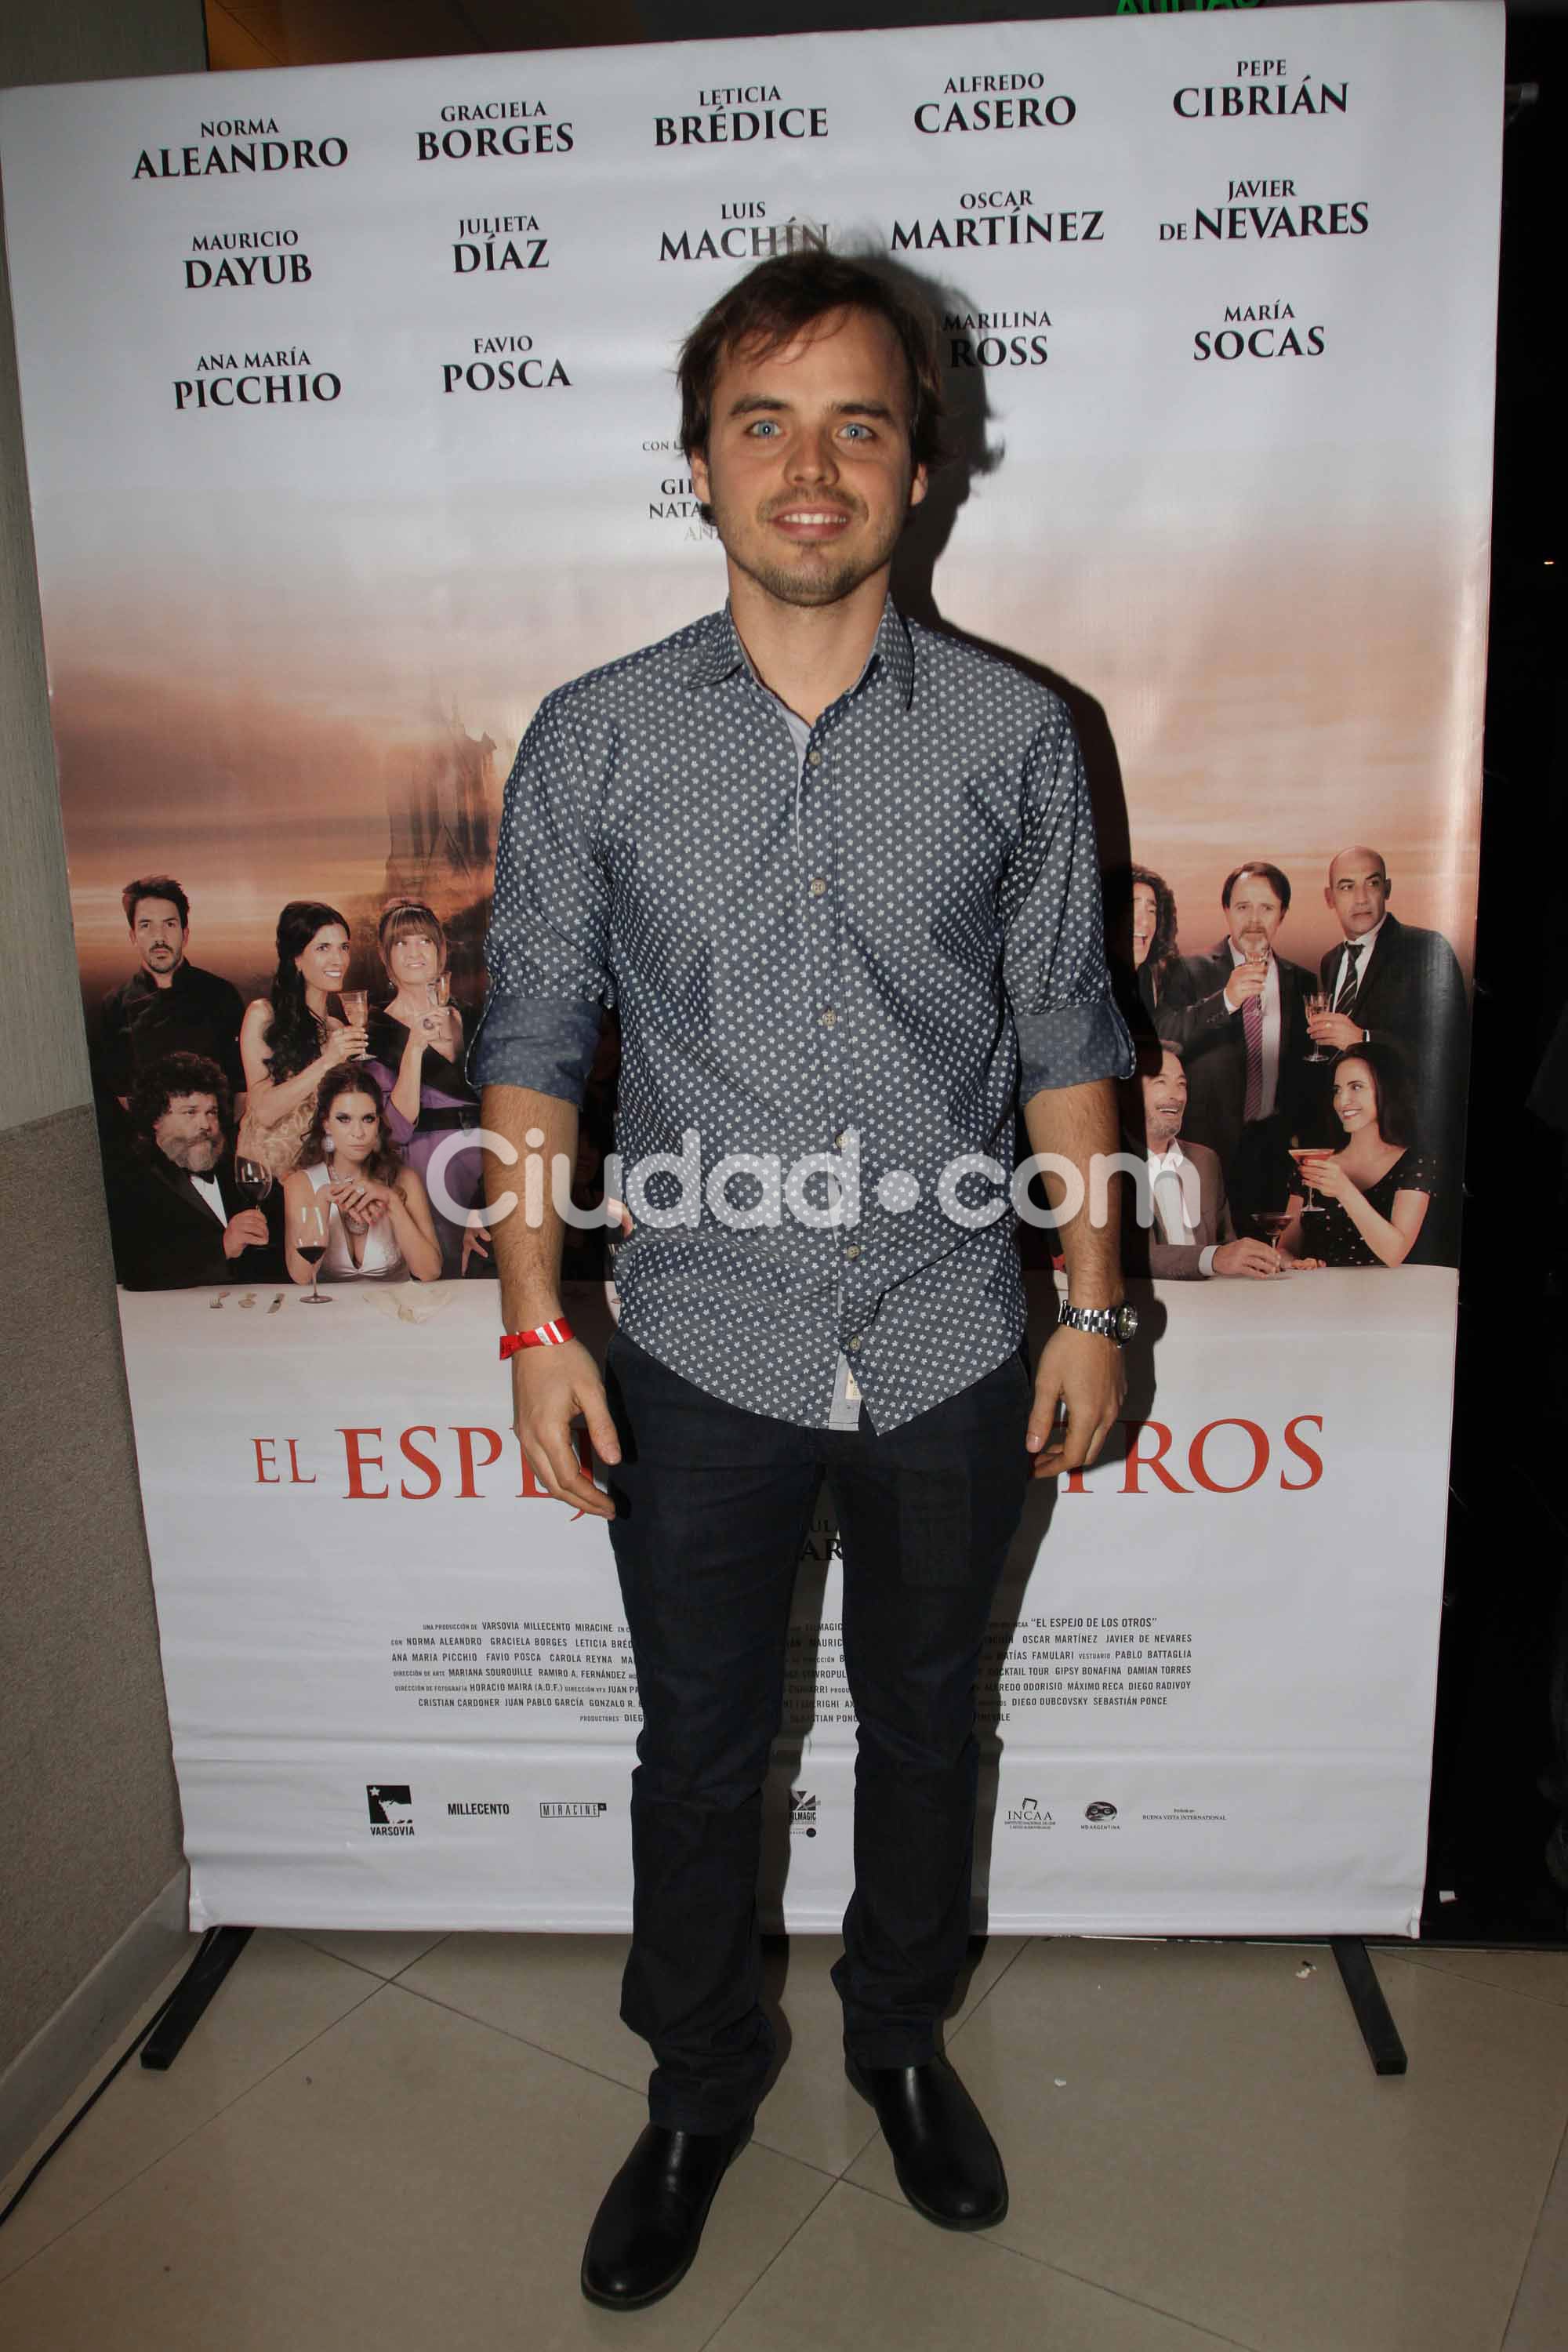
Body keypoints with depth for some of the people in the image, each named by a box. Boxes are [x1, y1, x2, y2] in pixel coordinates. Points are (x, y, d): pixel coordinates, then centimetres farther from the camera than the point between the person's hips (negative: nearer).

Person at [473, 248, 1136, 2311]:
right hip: (702, 1361, 0)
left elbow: (1064, 1038, 2)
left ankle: (902, 2035, 47)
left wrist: (1094, 1305, 2)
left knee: (925, 1725, 20)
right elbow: (533, 1041, 0)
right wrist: (538, 1322, -3)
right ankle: (701, 2084, 43)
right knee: (700, 1750, 16)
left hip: (950, 1356, 1)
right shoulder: (594, 744, -5)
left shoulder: (1017, 738, -4)